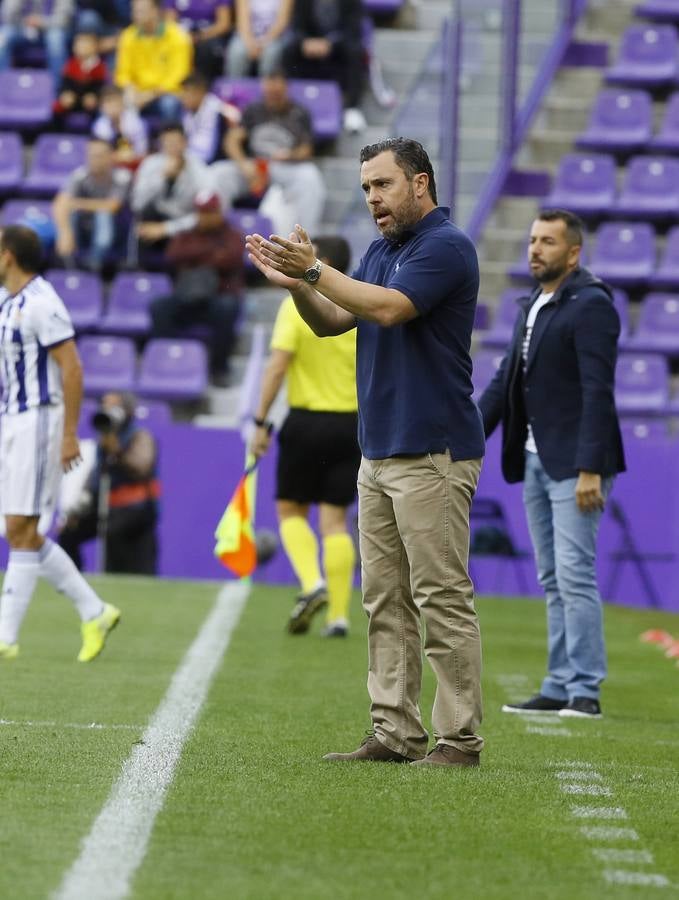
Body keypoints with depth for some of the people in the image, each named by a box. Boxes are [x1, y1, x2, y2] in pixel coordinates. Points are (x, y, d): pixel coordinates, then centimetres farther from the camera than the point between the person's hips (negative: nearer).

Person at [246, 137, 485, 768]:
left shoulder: (446, 246, -12)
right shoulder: (382, 249, 17)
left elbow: (389, 308, -24)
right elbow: (333, 322, 17)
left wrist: (315, 269, -18)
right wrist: (295, 283, -1)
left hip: (433, 455, -10)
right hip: (379, 452, 10)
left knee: (443, 599, -7)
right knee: (385, 602, 8)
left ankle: (459, 739, -4)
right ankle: (396, 733, 11)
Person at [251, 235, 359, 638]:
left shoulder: (297, 306, -6)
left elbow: (277, 367, -13)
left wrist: (261, 422, -9)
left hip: (306, 422, -3)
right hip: (351, 423, 3)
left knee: (291, 510, 12)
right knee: (336, 520, 6)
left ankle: (313, 583, -11)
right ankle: (339, 615, 1)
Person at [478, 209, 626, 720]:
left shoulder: (590, 305, -12)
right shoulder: (533, 308, 15)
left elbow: (598, 391, -18)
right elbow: (506, 381, 18)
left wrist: (590, 470, -23)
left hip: (575, 463, -9)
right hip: (535, 460, 9)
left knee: (574, 574, -12)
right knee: (553, 581, 10)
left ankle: (585, 692, -11)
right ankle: (559, 688, 13)